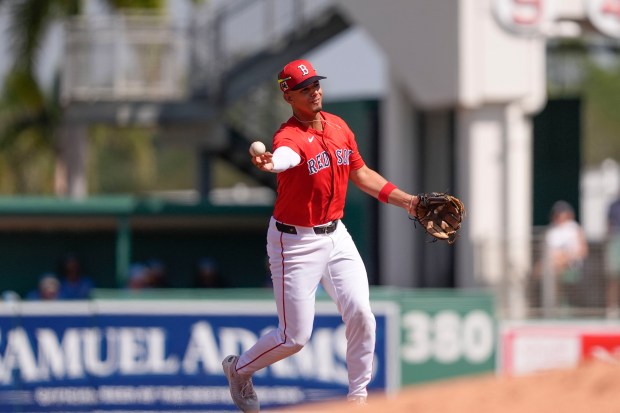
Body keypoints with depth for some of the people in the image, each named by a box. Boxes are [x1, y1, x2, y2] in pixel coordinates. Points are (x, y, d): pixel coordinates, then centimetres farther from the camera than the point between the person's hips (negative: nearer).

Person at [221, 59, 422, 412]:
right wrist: (271, 164, -70)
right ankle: (239, 369, 25)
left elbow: (361, 174, 16)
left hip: (336, 235, 6)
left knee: (361, 314, -6)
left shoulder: (339, 127, 3)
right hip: (296, 243, -6)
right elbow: (284, 156, -46)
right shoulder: (290, 136, -21)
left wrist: (407, 201, 13)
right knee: (296, 336, -2)